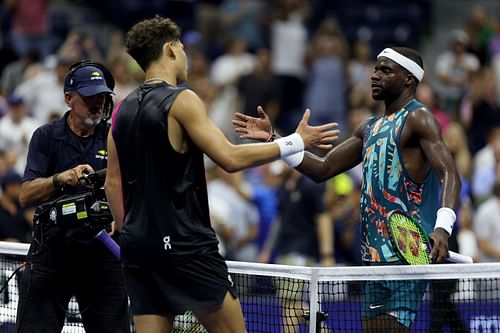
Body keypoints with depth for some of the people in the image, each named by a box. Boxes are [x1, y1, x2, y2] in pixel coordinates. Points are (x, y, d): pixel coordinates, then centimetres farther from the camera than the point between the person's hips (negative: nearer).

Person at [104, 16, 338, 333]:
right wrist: (296, 141, -6)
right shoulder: (182, 100, -9)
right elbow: (230, 158, -14)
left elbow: (113, 183, 13)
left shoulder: (123, 110, 11)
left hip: (138, 246, 7)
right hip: (185, 244, -7)